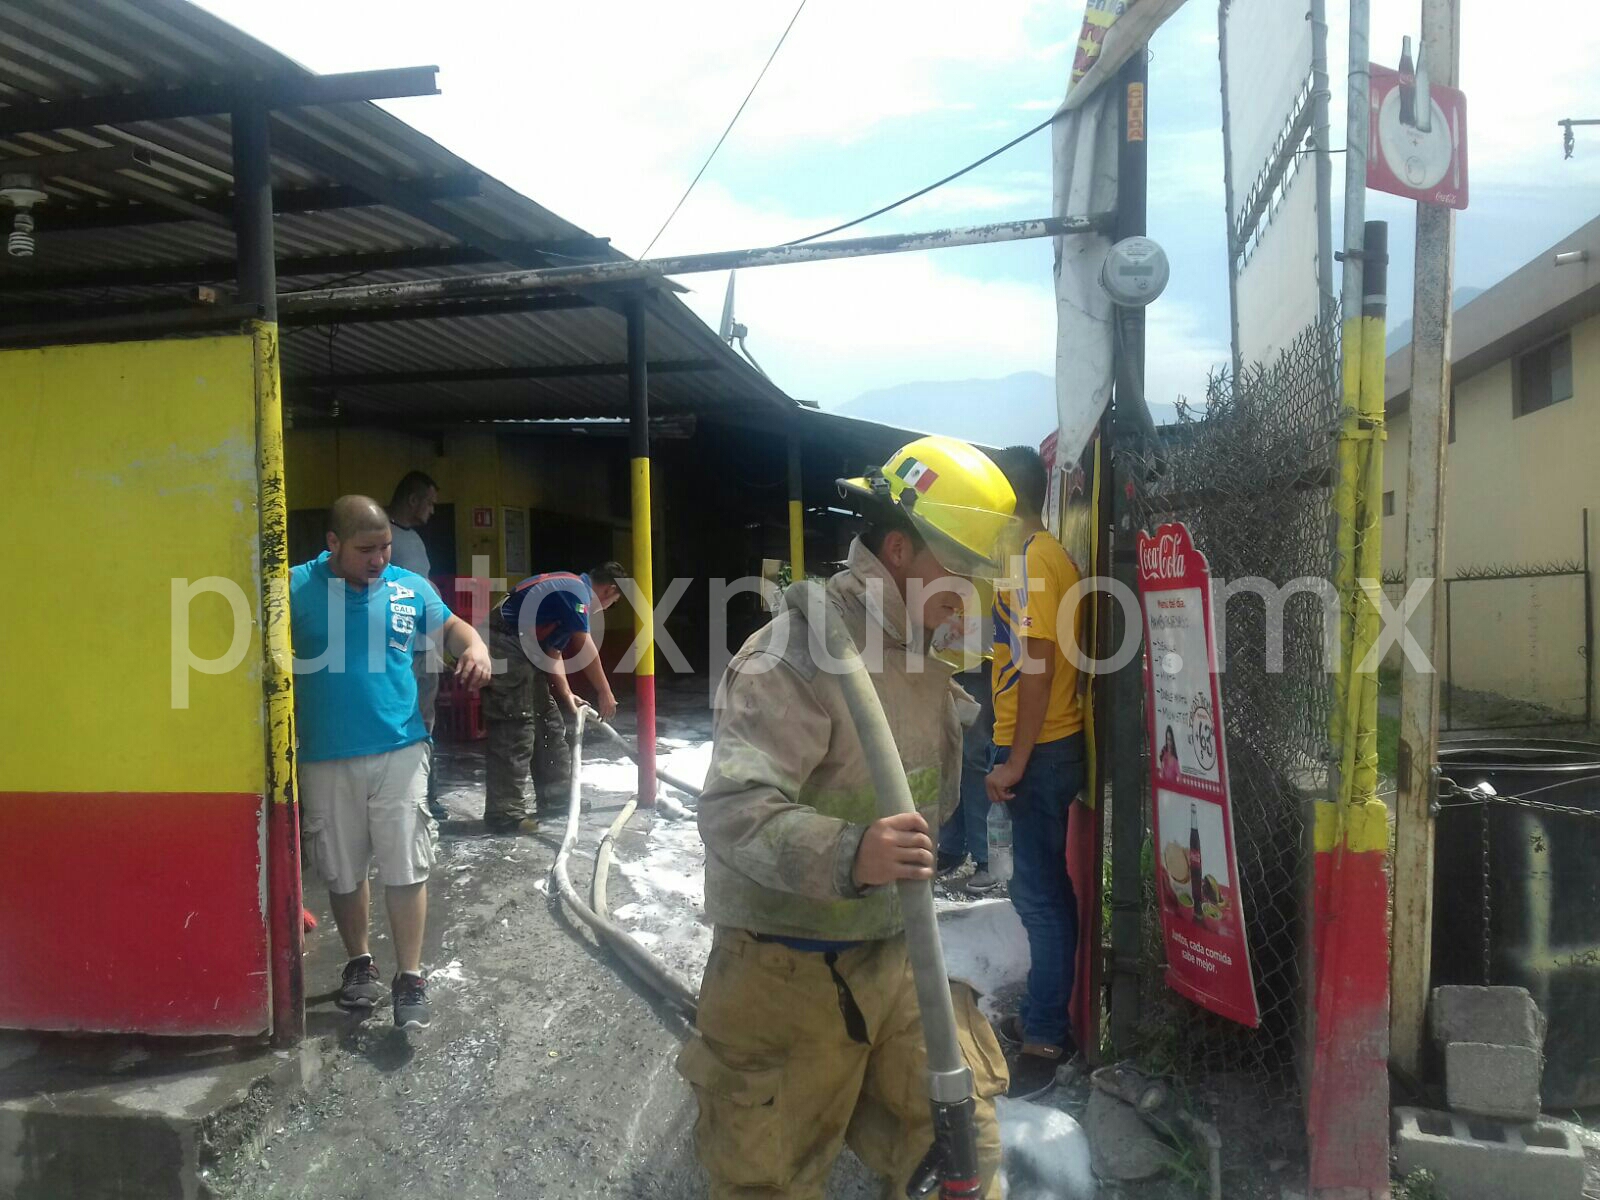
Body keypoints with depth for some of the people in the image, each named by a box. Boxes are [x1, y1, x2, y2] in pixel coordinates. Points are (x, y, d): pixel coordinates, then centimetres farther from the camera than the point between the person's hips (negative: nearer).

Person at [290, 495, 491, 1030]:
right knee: (343, 873, 14)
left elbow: (450, 626, 13)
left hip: (400, 752, 1)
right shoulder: (297, 588, -7)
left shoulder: (410, 587, 0)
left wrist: (476, 646, -10)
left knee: (406, 870, 3)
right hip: (326, 760, 0)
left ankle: (410, 978, 15)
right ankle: (360, 964, 34)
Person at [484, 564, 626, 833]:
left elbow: (553, 651, 19)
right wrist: (605, 693, -6)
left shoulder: (570, 589, 19)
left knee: (549, 722, 15)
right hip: (506, 648, -11)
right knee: (516, 732, -10)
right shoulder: (576, 590, -12)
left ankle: (556, 799, 23)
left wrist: (566, 696, 14)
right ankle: (505, 814, -6)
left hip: (522, 652, 11)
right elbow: (584, 647, -15)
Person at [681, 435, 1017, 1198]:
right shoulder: (799, 653, -22)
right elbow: (730, 810, -32)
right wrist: (846, 855, -46)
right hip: (789, 971, -7)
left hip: (893, 956, 7)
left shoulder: (924, 656, 8)